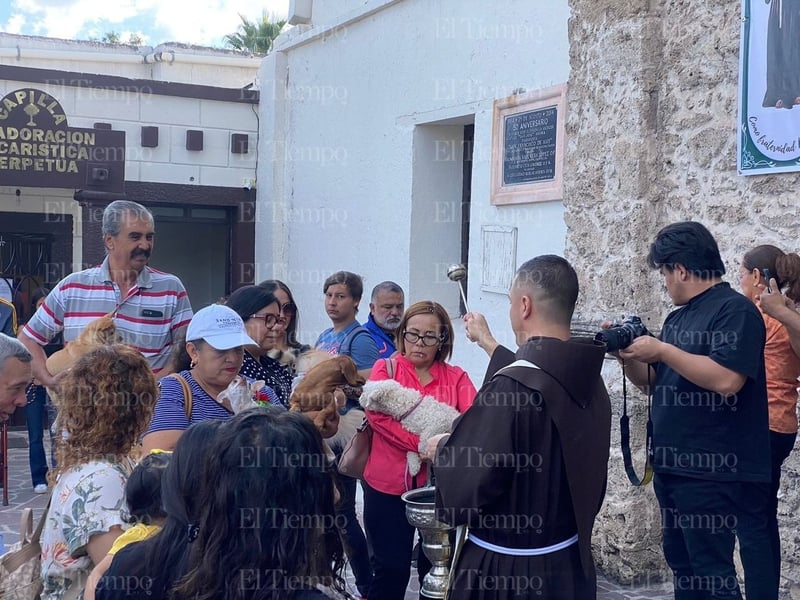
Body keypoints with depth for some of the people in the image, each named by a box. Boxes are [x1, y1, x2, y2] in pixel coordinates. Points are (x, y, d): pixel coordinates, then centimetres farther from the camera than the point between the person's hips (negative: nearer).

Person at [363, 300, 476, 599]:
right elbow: (376, 413, -15)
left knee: (436, 568, 11)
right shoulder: (385, 368, 1)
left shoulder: (456, 377, 5)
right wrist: (422, 444, -24)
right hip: (388, 485, -2)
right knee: (391, 568, 3)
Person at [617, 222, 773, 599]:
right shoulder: (678, 317, 15)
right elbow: (651, 381, 20)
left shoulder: (735, 310, -13)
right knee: (682, 564, 16)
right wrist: (628, 354, 1)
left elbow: (726, 380, -26)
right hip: (671, 466, 9)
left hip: (712, 472, -9)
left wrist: (661, 350, -19)